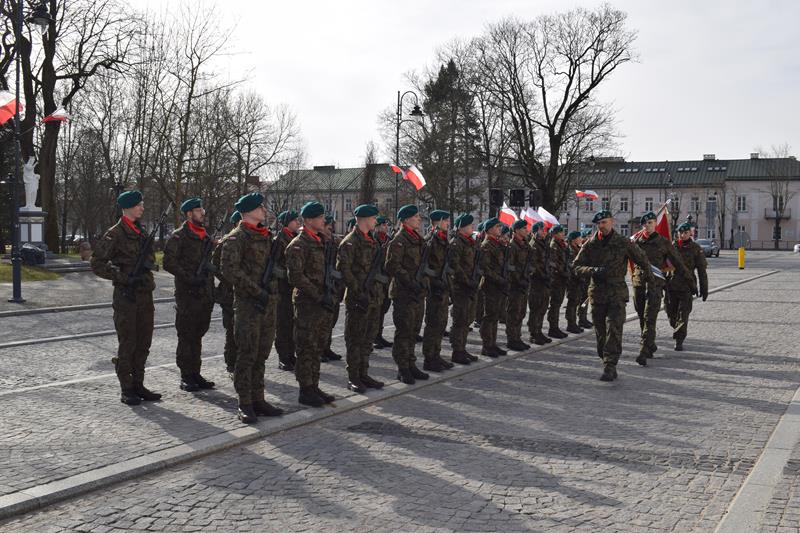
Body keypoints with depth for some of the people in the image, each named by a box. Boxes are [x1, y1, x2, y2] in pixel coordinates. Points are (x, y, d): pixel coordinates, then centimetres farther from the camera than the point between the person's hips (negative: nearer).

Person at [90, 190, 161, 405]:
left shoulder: (142, 232, 13)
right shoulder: (114, 234, -8)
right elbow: (97, 264, -10)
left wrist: (144, 277, 4)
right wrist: (124, 277, -17)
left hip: (145, 294, 7)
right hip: (126, 296, -7)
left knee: (143, 343, 10)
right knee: (127, 343, -2)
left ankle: (138, 385, 20)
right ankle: (126, 389, 6)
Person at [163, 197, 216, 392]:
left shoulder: (206, 237, 17)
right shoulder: (179, 236, -6)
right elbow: (169, 263, -12)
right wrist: (189, 278, -20)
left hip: (205, 294, 7)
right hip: (187, 294, -7)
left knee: (198, 335, 12)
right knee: (186, 336, -2)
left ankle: (195, 373, 19)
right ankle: (186, 377, 4)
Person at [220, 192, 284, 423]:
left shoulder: (266, 235, 16)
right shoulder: (236, 238, -8)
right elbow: (229, 269, -17)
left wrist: (272, 293, 10)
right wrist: (256, 291, -19)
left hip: (268, 302, 7)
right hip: (248, 303, -7)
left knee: (261, 354, 12)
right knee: (246, 355, -4)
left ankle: (258, 399, 19)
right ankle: (245, 404, 3)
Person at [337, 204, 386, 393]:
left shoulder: (372, 241, 16)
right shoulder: (350, 241, -11)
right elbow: (343, 270, -17)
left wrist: (380, 294, 18)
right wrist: (358, 293, -20)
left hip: (374, 299, 8)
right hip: (358, 299, -8)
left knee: (367, 339, 13)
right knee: (355, 339, -1)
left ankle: (363, 375, 21)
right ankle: (353, 378, 6)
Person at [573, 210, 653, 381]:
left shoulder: (623, 243, -1)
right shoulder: (590, 245, 4)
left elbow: (642, 259, 13)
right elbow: (577, 266, 0)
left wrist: (648, 274, 23)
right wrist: (593, 270, -17)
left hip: (617, 293, -3)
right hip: (597, 293, 3)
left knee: (614, 329, -14)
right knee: (600, 332, 6)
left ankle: (610, 367, -16)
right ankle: (606, 360, 19)